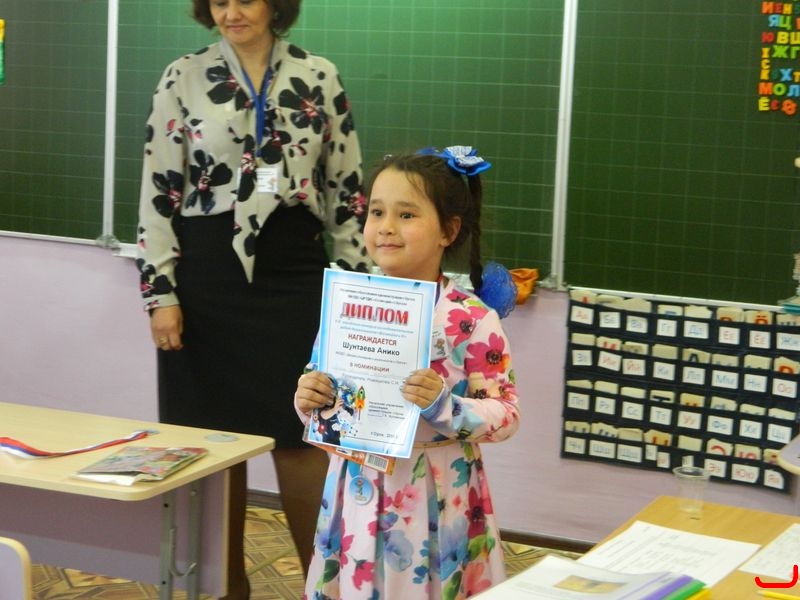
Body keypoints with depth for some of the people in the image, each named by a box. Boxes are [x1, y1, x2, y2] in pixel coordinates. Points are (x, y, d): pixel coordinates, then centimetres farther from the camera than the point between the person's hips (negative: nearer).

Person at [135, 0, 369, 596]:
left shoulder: (320, 78, 4)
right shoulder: (182, 79, 2)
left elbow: (347, 188, 6)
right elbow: (159, 192, 1)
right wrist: (160, 292, -5)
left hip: (294, 272, 0)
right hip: (209, 276, 0)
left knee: (302, 435, 0)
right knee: (214, 433, 7)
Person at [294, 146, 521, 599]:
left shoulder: (473, 319, -12)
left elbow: (507, 414, -10)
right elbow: (320, 396, 12)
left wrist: (444, 407, -25)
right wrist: (308, 401, -10)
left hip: (432, 501, -4)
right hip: (358, 495, 4)